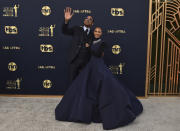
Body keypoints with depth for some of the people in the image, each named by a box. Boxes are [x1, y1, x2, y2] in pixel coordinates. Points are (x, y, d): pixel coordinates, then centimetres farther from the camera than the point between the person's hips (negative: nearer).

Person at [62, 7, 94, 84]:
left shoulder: (92, 35, 12)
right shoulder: (76, 29, 7)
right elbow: (64, 31, -7)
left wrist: (89, 46, -5)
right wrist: (66, 20, -25)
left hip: (86, 62, 2)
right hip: (75, 60, -2)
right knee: (72, 82, 1)